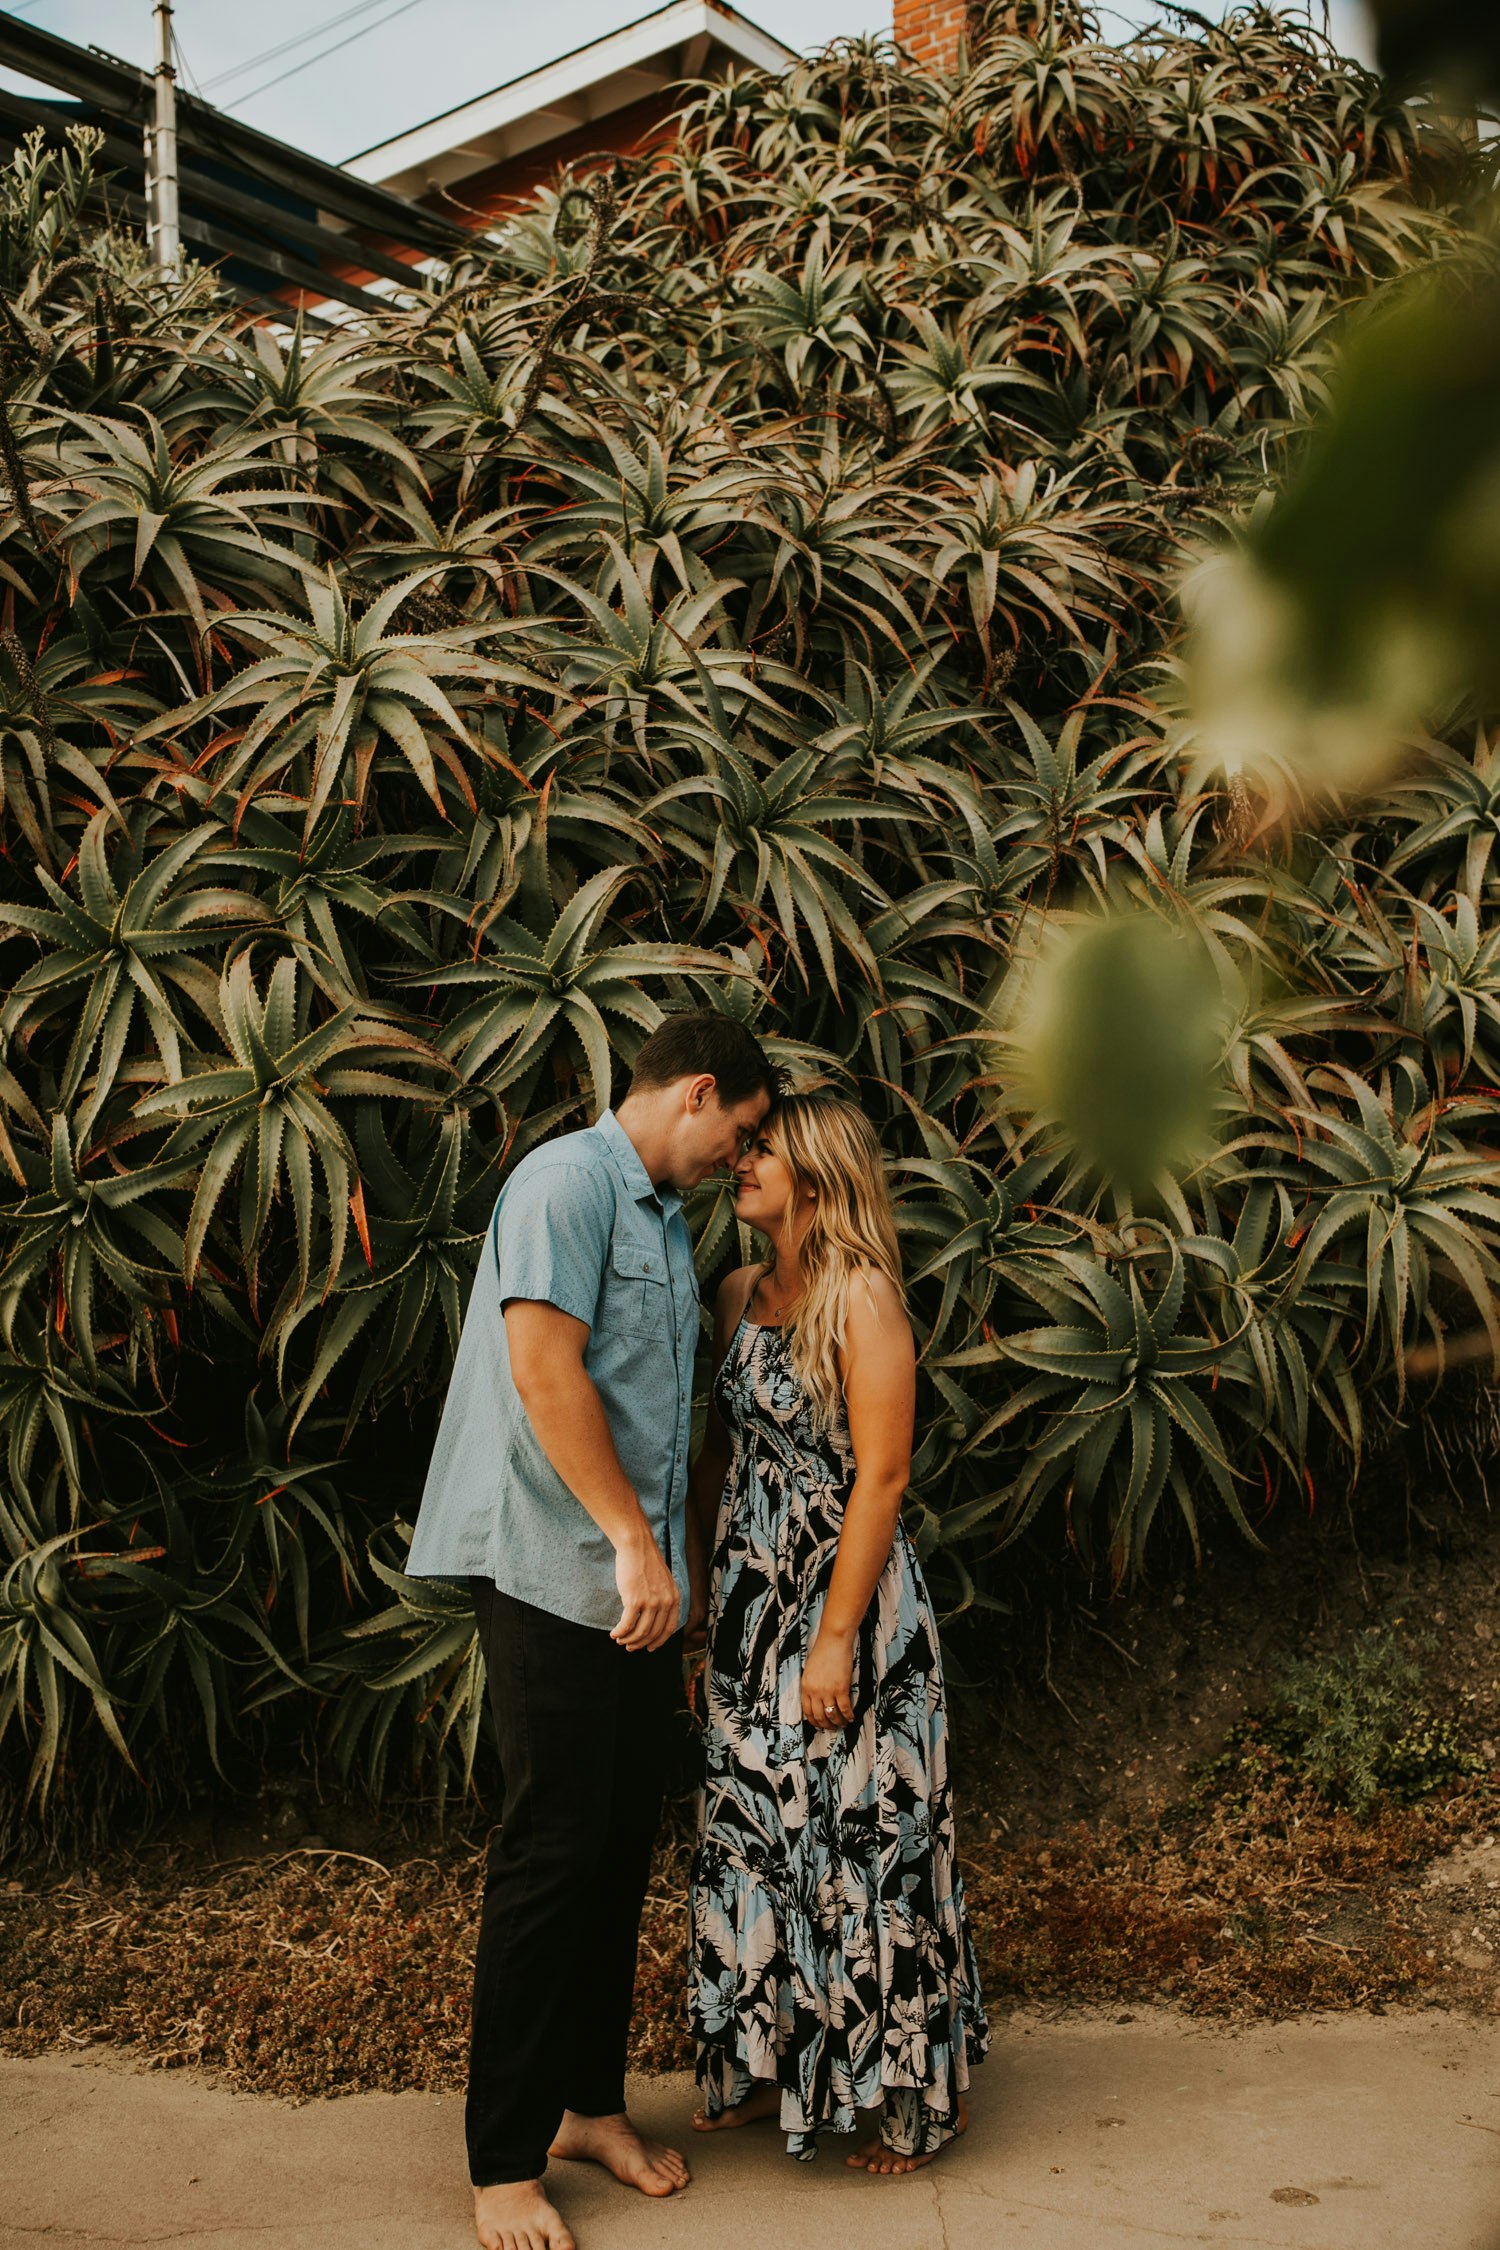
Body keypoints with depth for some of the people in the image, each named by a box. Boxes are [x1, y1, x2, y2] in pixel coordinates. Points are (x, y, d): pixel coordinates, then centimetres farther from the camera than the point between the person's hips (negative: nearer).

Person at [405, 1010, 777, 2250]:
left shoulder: (666, 1219, 19)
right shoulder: (568, 1182, -10)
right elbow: (543, 1367, -20)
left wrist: (687, 1557, 23)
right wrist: (633, 1539, -22)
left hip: (639, 1584, 9)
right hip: (555, 1575, -9)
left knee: (624, 1846, 13)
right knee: (550, 1856, -4)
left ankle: (592, 2102, 27)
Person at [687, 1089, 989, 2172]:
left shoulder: (863, 1298, -14)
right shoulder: (741, 1293, 8)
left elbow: (881, 1478, -17)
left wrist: (837, 1637, -18)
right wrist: (706, 1573, 12)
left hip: (851, 1599, -7)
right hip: (752, 1595, 7)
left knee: (861, 1833, 1)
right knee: (757, 1828, 13)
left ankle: (921, 2086, 18)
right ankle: (772, 2064, 29)